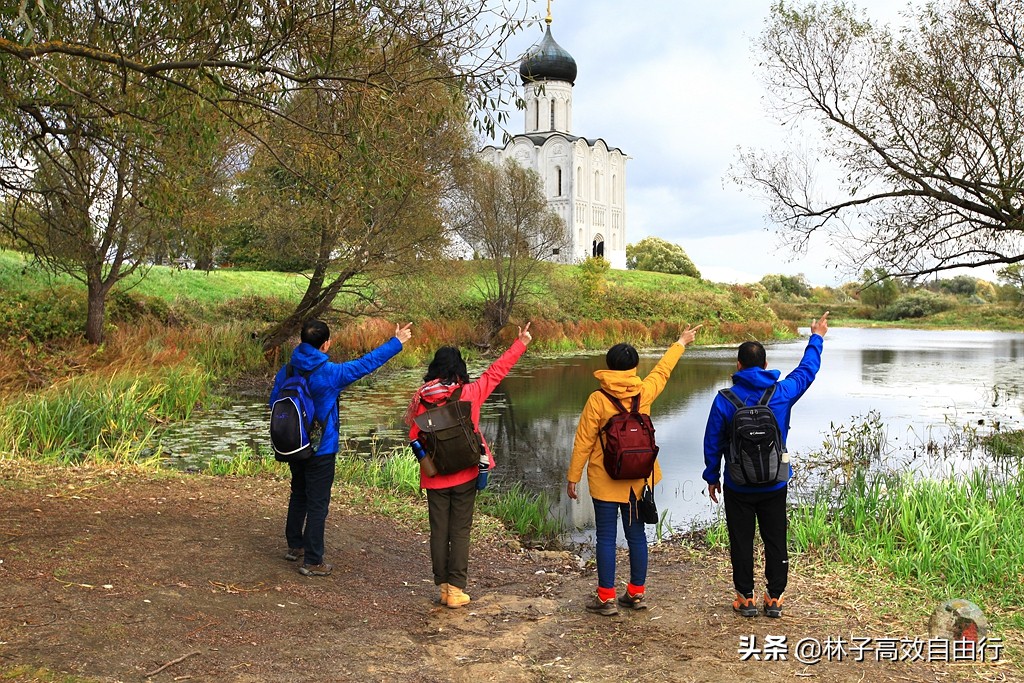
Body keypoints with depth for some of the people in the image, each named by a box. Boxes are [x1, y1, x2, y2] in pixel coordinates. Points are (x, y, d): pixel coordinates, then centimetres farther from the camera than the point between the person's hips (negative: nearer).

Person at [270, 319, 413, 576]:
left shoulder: (286, 371, -3)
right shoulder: (330, 373, -20)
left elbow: (274, 404, 7)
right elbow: (366, 364, -13)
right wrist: (397, 342, -3)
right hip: (321, 451, -6)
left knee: (299, 495, 24)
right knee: (317, 504, 2)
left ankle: (294, 545, 37)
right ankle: (312, 561, 8)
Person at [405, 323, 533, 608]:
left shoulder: (421, 398, -5)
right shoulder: (469, 393, -8)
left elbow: (414, 436, -1)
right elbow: (496, 372, 2)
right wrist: (521, 342, 12)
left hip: (434, 477, 2)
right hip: (465, 474, -1)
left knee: (439, 531, 11)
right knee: (460, 531, 5)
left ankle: (443, 585, 17)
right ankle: (456, 588, 7)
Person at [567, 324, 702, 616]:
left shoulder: (598, 399, -14)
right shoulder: (644, 392, -3)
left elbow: (583, 442, -10)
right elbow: (663, 370, 17)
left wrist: (573, 477, -1)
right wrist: (681, 343, 33)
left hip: (605, 480, -4)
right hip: (638, 479, 4)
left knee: (606, 537, 3)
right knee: (636, 535, 13)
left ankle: (606, 597, 9)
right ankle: (636, 592, 24)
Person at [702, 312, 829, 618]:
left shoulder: (724, 400, -13)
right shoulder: (782, 393, -8)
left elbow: (713, 443, -6)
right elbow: (807, 371, 11)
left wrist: (712, 477, 8)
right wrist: (816, 338, 26)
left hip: (738, 487, -2)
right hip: (775, 486, 2)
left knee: (741, 543, 9)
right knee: (776, 541, 13)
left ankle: (745, 598, 17)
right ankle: (775, 598, 20)